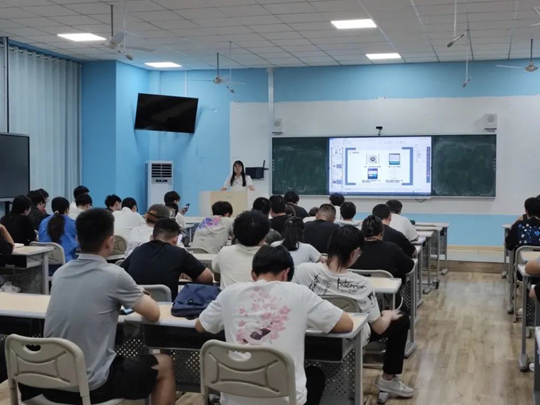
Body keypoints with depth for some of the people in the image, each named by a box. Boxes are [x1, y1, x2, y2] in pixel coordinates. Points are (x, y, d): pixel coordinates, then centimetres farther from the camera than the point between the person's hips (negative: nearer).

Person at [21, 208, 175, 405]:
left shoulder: (60, 273, 3)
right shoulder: (114, 275, -15)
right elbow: (154, 314, -2)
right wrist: (140, 297, 19)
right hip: (92, 385, -6)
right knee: (164, 364, 16)